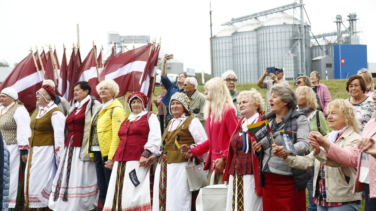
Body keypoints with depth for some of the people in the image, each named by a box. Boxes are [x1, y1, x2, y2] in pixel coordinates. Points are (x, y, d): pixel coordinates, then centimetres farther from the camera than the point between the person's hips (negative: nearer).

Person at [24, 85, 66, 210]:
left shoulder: (55, 112, -14)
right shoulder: (40, 111, 15)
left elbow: (59, 134, -19)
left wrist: (58, 154, -21)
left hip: (46, 152, -9)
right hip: (35, 152, 9)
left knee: (42, 179, -5)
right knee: (33, 180, 11)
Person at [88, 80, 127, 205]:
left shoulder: (116, 109, -10)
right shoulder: (100, 109, 18)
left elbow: (117, 135, -17)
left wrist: (111, 157, -22)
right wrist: (92, 152, 11)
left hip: (108, 154, -9)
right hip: (98, 153, 9)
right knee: (102, 189, 11)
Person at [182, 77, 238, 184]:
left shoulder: (228, 111, -8)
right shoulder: (211, 111, 15)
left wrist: (223, 158, -19)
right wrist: (193, 151, 11)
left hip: (225, 163, -7)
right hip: (213, 163, 8)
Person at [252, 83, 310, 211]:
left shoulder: (299, 119, -3)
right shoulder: (267, 120, 15)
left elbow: (304, 144, -14)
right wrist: (258, 148, -2)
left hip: (289, 178, -5)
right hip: (268, 178, 6)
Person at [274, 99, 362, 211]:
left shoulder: (354, 139, -8)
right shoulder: (327, 138, 17)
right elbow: (307, 161, 12)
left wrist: (319, 152, -43)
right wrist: (286, 156, -4)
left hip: (343, 201, -7)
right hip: (322, 199, 7)